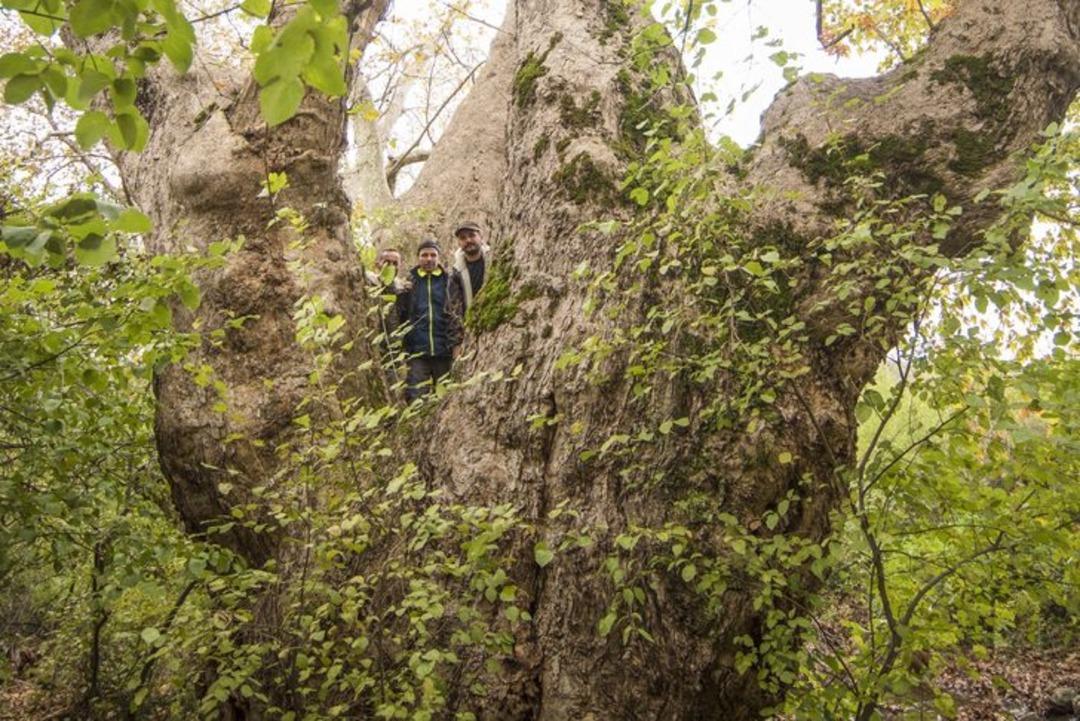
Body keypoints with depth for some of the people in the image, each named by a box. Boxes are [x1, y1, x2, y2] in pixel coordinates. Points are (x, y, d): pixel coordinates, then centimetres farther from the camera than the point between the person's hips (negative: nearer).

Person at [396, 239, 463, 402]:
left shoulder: (448, 283, 6)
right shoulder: (410, 283, 11)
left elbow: (456, 315, 1)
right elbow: (400, 314, 8)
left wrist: (456, 343, -7)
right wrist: (403, 295, -9)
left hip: (443, 350, 0)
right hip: (417, 351, 0)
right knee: (416, 397, -5)